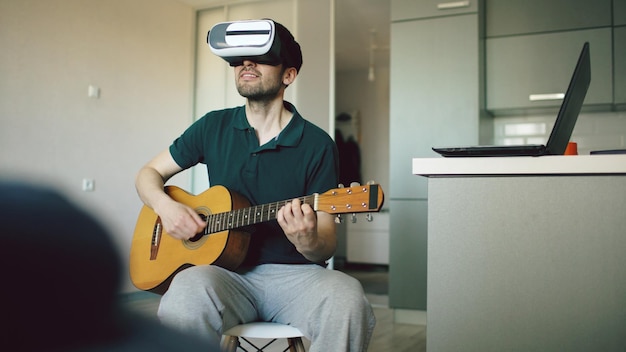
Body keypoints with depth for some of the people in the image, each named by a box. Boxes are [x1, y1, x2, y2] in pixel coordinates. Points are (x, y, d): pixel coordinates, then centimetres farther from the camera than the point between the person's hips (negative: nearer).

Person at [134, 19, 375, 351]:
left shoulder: (316, 144, -1)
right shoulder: (214, 127, 7)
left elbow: (327, 246, -2)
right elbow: (148, 173, 17)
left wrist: (308, 242, -27)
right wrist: (166, 206, -6)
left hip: (294, 273, 0)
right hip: (226, 271, 1)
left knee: (348, 302, -33)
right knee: (185, 296, -36)